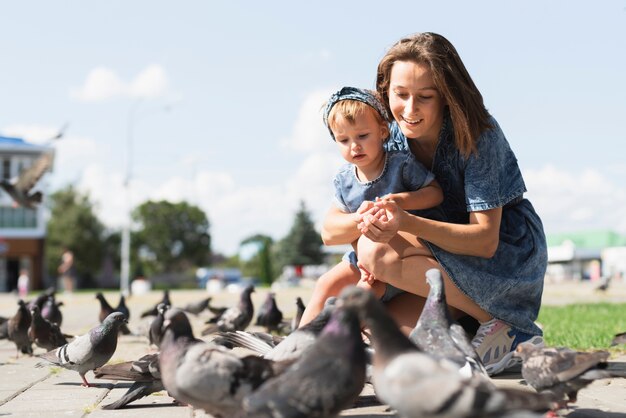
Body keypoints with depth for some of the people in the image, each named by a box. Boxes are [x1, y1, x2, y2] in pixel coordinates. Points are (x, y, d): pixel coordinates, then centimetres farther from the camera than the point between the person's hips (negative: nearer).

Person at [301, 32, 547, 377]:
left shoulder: (478, 134, -20)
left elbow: (486, 239, -26)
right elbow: (329, 231, -8)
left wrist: (407, 224, -41)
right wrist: (364, 220, -32)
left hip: (508, 255, -6)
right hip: (446, 256, 6)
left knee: (378, 253, -28)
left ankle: (504, 331, -15)